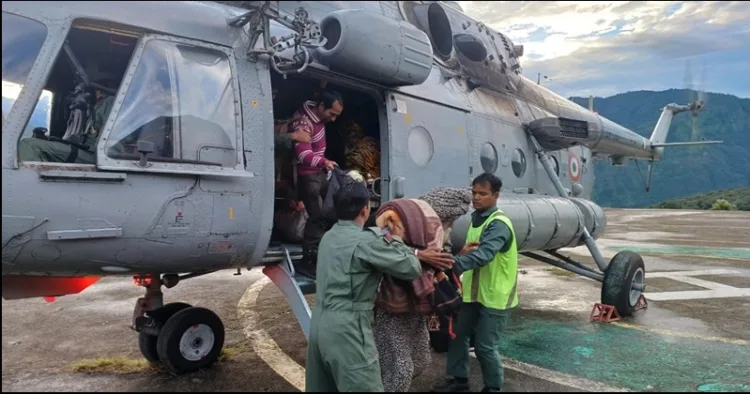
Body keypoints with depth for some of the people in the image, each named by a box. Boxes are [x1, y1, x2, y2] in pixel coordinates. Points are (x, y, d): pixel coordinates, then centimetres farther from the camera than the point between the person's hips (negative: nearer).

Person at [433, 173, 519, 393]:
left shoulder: (499, 224, -20)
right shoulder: (476, 218, 8)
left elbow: (484, 253, -37)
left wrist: (455, 263, -52)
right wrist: (463, 252, -9)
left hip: (495, 297, -8)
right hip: (473, 292, 8)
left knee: (484, 346, 1)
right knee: (457, 335, 13)